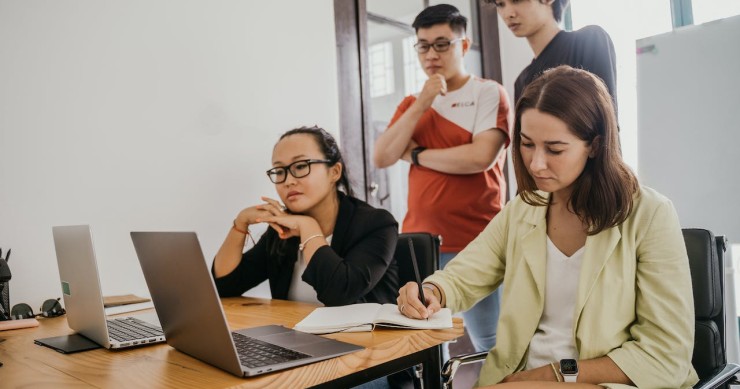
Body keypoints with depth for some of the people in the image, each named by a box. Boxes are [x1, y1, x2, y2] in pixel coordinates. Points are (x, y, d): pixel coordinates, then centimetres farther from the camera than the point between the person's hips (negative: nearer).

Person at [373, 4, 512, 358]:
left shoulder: (488, 92, -2)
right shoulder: (411, 105, 14)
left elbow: (481, 157, -18)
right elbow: (381, 157, 1)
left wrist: (416, 154, -5)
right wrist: (421, 104, -7)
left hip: (474, 246, -5)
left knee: (492, 349, 3)